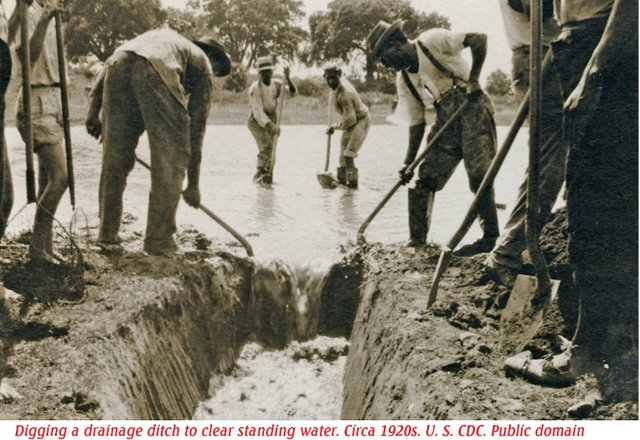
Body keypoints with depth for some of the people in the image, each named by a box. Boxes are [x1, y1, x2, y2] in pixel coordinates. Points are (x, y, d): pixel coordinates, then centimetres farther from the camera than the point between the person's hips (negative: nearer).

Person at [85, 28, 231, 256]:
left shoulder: (165, 39, 43)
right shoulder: (202, 63, 29)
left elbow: (110, 64, 28)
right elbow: (197, 127, 25)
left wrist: (93, 111, 22)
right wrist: (193, 183, 29)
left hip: (118, 66, 5)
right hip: (156, 73, -5)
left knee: (115, 158, 15)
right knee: (171, 158, 8)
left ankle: (107, 235, 22)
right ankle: (159, 240, 9)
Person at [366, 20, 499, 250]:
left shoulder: (432, 41, -8)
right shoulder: (404, 80, 10)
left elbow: (479, 39, -12)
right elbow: (416, 123, 10)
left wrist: (473, 79, -19)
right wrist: (409, 162, 3)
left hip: (472, 108, -7)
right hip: (445, 121, 7)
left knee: (479, 175, -14)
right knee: (423, 178, 0)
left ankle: (491, 237, -3)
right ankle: (417, 240, 7)